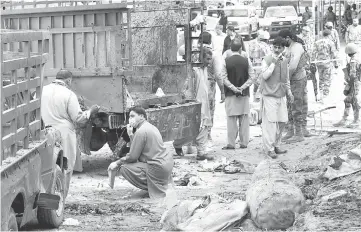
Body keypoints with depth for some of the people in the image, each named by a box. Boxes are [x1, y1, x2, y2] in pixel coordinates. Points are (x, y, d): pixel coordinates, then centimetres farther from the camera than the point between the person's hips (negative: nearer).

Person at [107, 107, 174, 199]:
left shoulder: (141, 131, -13)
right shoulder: (151, 127, 16)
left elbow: (132, 157, -11)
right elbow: (137, 150, 19)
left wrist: (117, 163, 2)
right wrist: (131, 135, 11)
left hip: (158, 168, -10)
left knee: (123, 168, -7)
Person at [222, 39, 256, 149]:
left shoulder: (226, 61, -6)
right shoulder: (246, 60, -1)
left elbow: (224, 79, -10)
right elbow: (252, 77, -3)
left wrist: (233, 88, -8)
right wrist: (242, 87, -6)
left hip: (230, 94, -2)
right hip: (244, 94, 2)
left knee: (231, 118, 1)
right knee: (244, 118, 8)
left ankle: (231, 143, -1)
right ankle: (244, 143, 10)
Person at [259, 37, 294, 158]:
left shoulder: (285, 60, 10)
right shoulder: (267, 60, -7)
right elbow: (265, 76, -16)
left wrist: (289, 92, 14)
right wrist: (274, 63, -19)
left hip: (281, 96, 6)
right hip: (269, 96, -6)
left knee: (282, 122, 8)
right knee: (270, 123, -7)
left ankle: (276, 146, 20)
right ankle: (269, 148, -3)